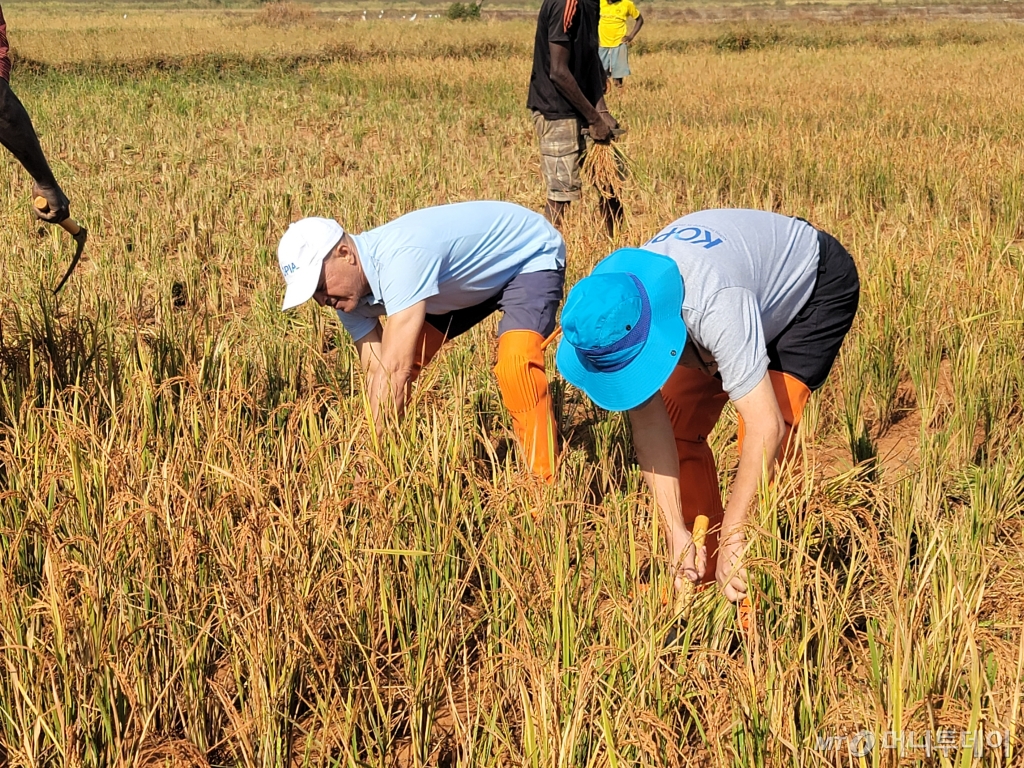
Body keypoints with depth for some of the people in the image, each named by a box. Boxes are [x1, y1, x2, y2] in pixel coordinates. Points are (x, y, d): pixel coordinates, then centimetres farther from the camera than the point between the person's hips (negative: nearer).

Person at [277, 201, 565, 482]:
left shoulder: (399, 257, -41)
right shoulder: (349, 291, -13)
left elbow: (395, 371, -43)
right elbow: (376, 373, -15)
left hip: (531, 256, -9)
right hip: (472, 279, 9)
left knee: (515, 364, -32)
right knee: (404, 358, 4)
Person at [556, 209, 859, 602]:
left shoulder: (716, 305, -46)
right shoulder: (608, 318, -26)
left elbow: (765, 426, -46)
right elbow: (647, 423, -23)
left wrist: (731, 538, -43)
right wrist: (676, 532, -29)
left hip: (818, 283, -6)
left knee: (772, 437, -21)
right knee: (679, 425, -3)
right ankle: (702, 579, 8)